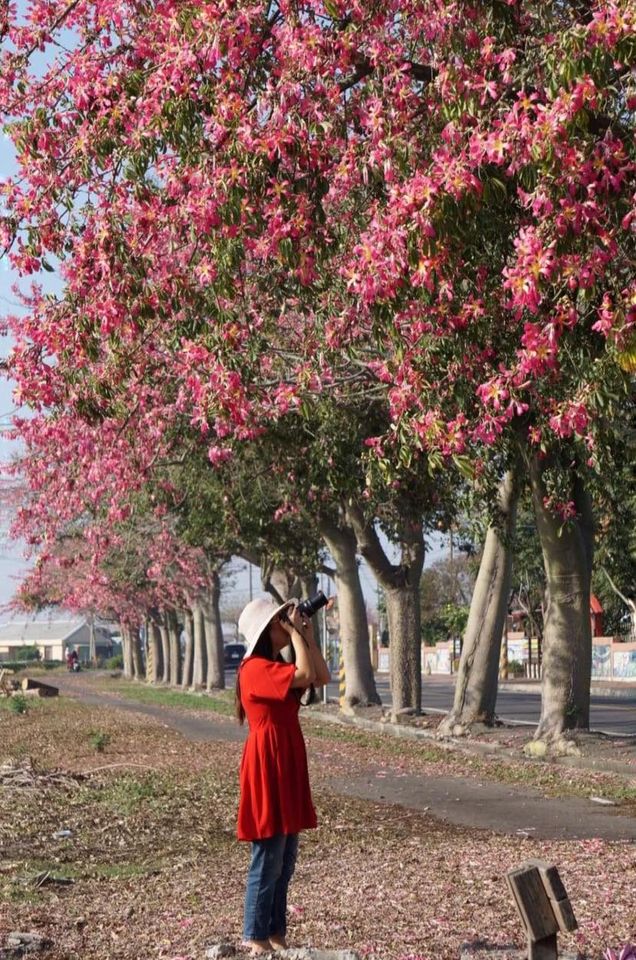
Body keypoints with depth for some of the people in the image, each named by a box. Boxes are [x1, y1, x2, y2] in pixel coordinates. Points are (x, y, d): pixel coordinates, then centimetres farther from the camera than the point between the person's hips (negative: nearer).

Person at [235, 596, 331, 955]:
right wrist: (296, 634, -16)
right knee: (268, 858, -4)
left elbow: (323, 678, 9)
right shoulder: (255, 668, -15)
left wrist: (308, 636, 4)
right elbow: (305, 675, -27)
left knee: (286, 860, 13)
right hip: (267, 768, -10)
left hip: (289, 767, 10)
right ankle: (255, 936, 5)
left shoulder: (279, 667, 16)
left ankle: (276, 931, 21)